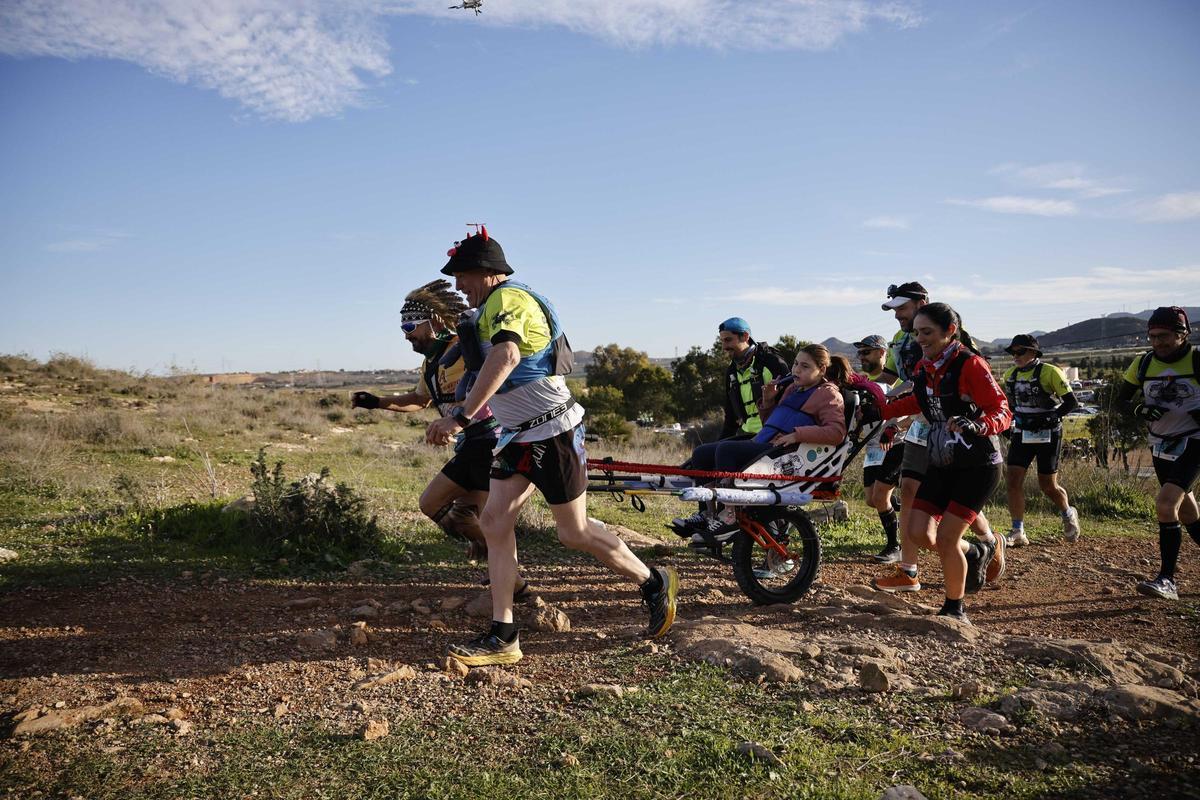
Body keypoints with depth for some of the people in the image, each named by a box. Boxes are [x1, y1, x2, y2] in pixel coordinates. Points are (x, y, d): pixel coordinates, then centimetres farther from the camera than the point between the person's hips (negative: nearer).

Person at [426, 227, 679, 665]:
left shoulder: (508, 299, -17)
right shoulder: (495, 308, 16)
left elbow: (505, 356, -37)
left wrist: (460, 416, -41)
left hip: (552, 432, -10)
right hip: (521, 435, 10)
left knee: (574, 532, 0)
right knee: (494, 523, 2)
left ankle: (655, 583, 21)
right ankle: (502, 637, 7)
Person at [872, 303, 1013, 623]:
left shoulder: (970, 364, -17)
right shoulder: (924, 368, 4)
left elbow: (1002, 412, -21)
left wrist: (977, 425, -41)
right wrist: (880, 411, 15)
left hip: (978, 466, -7)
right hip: (943, 463, 7)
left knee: (945, 538, -10)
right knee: (916, 532, 0)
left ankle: (954, 610, 12)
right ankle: (975, 552, 28)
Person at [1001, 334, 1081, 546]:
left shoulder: (1050, 372, -13)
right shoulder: (1010, 375, 5)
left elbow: (1071, 402, -15)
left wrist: (1047, 419, -24)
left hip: (1047, 436, -5)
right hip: (1022, 435, 5)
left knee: (1048, 486, 4)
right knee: (1013, 480, -7)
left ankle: (1068, 514, 36)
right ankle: (1018, 532, -1)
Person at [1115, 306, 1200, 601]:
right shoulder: (1143, 363, 0)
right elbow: (1121, 398, 8)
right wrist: (1139, 409, -13)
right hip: (1160, 444, 5)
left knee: (1165, 504, -18)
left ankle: (1167, 580, -12)